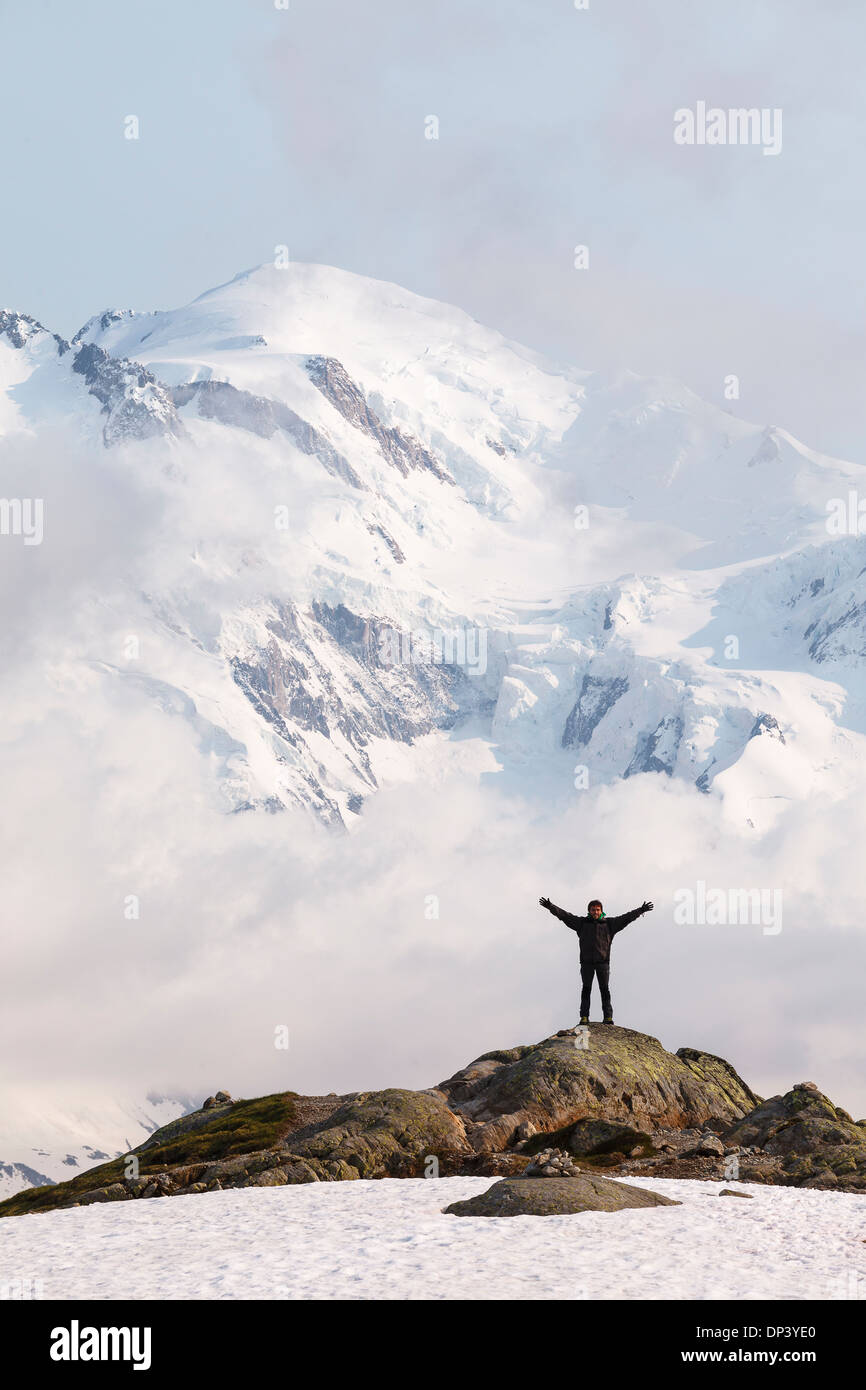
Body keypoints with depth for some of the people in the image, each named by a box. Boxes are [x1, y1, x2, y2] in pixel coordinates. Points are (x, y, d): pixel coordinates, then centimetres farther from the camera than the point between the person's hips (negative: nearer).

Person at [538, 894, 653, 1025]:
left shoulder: (609, 924, 10)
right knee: (586, 989, -1)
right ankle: (584, 1016, -2)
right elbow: (565, 915, 5)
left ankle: (608, 1016, 0)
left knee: (604, 989, -1)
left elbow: (626, 918, 7)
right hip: (586, 962, 0)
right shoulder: (582, 923, 10)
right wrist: (550, 906, -3)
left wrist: (640, 910, 0)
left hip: (603, 961, 0)